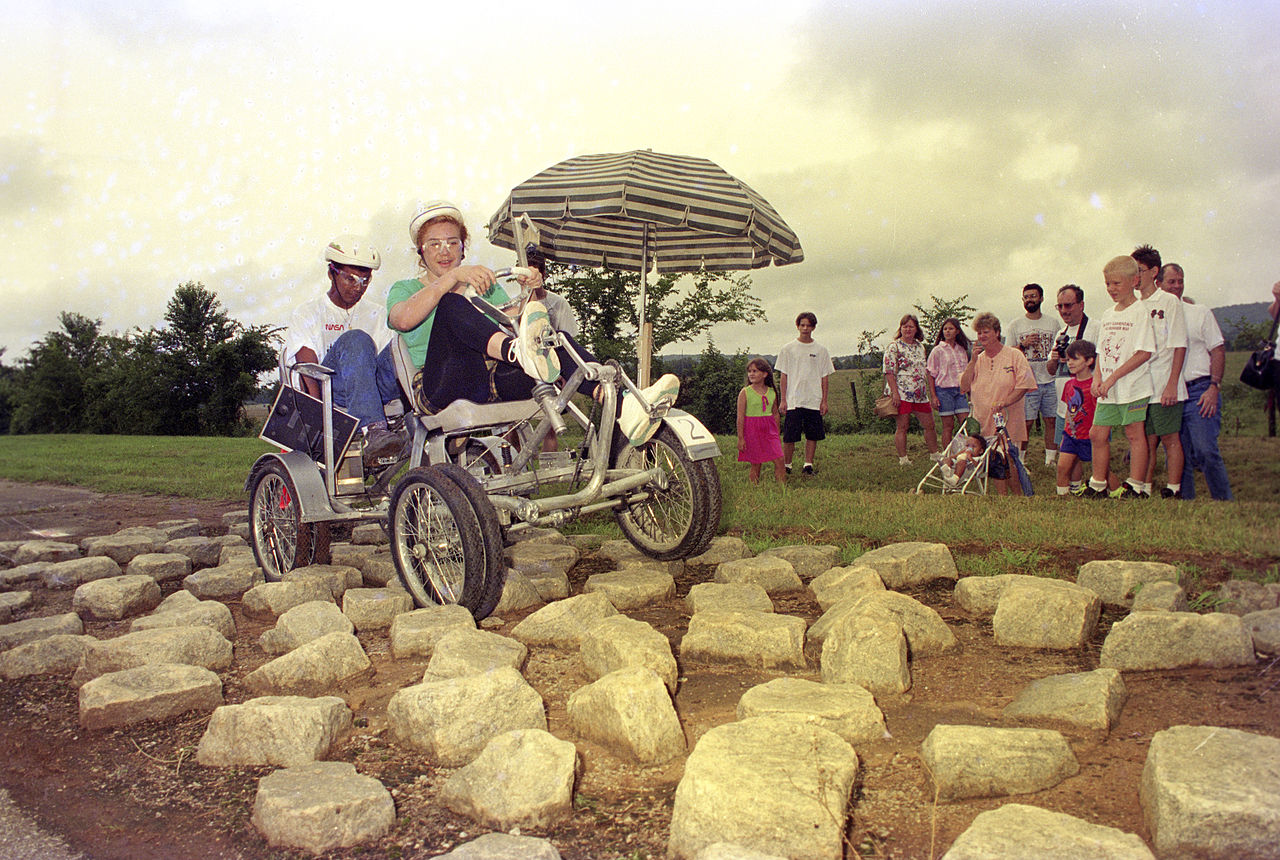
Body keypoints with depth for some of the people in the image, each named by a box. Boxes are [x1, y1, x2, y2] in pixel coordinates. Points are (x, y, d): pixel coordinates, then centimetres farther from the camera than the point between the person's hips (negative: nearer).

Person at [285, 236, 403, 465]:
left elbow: (393, 358, 6)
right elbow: (307, 369, -4)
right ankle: (371, 430, -49)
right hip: (328, 394, -3)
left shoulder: (375, 315, 22)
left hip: (374, 390, 3)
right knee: (356, 340, -31)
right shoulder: (308, 312, 10)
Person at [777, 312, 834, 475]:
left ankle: (808, 465, 14)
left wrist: (824, 401, 1)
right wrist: (783, 400, -3)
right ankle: (786, 466, 11)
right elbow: (783, 376, 4)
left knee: (813, 435, 4)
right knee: (789, 436, -2)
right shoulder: (787, 349, 3)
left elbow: (824, 377, 8)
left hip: (814, 401, 2)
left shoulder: (821, 350, 7)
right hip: (793, 400, -2)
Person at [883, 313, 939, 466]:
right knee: (902, 426, -2)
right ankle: (903, 459, 5)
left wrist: (933, 394, 13)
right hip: (902, 393, -6)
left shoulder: (920, 346, 15)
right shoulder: (894, 347, -4)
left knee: (930, 425, 11)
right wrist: (895, 393, -19)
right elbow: (889, 372, -11)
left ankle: (935, 455, 26)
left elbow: (927, 371, 18)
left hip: (921, 394, 6)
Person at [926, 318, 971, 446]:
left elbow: (966, 372, 19)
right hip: (944, 390, -4)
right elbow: (931, 375, -2)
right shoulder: (938, 350, -1)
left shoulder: (962, 350, 12)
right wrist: (934, 396, -8)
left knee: (966, 424, -3)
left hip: (960, 390, 4)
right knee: (948, 425, -2)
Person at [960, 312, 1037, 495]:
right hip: (984, 423, 4)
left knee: (1011, 463, -8)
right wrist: (973, 361, -5)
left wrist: (1003, 403, -21)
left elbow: (1023, 386, -8)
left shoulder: (1014, 356, -3)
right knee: (994, 465, 7)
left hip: (1009, 422, -4)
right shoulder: (978, 359, 11)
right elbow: (963, 386, 3)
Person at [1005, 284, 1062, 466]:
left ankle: (1050, 459, 13)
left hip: (1050, 381, 3)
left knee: (1052, 421, 3)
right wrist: (1023, 344, -12)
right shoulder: (1015, 325, 5)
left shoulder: (1052, 324, 12)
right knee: (1026, 423, -6)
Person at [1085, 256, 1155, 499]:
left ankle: (1134, 488, 7)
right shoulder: (1108, 315, 14)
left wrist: (1112, 378, -17)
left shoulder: (1140, 311, -9)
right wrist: (1097, 377, 1)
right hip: (1107, 390, 7)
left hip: (1133, 387, -7)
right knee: (1097, 434, 8)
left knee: (1134, 434, -1)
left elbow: (1144, 352, -15)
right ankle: (1099, 486, 19)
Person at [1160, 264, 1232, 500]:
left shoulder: (1200, 313, 6)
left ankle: (1225, 501, -1)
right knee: (1177, 456, 4)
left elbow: (1218, 351, 1)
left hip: (1199, 391, -3)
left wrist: (1213, 387, -11)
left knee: (1206, 451, -12)